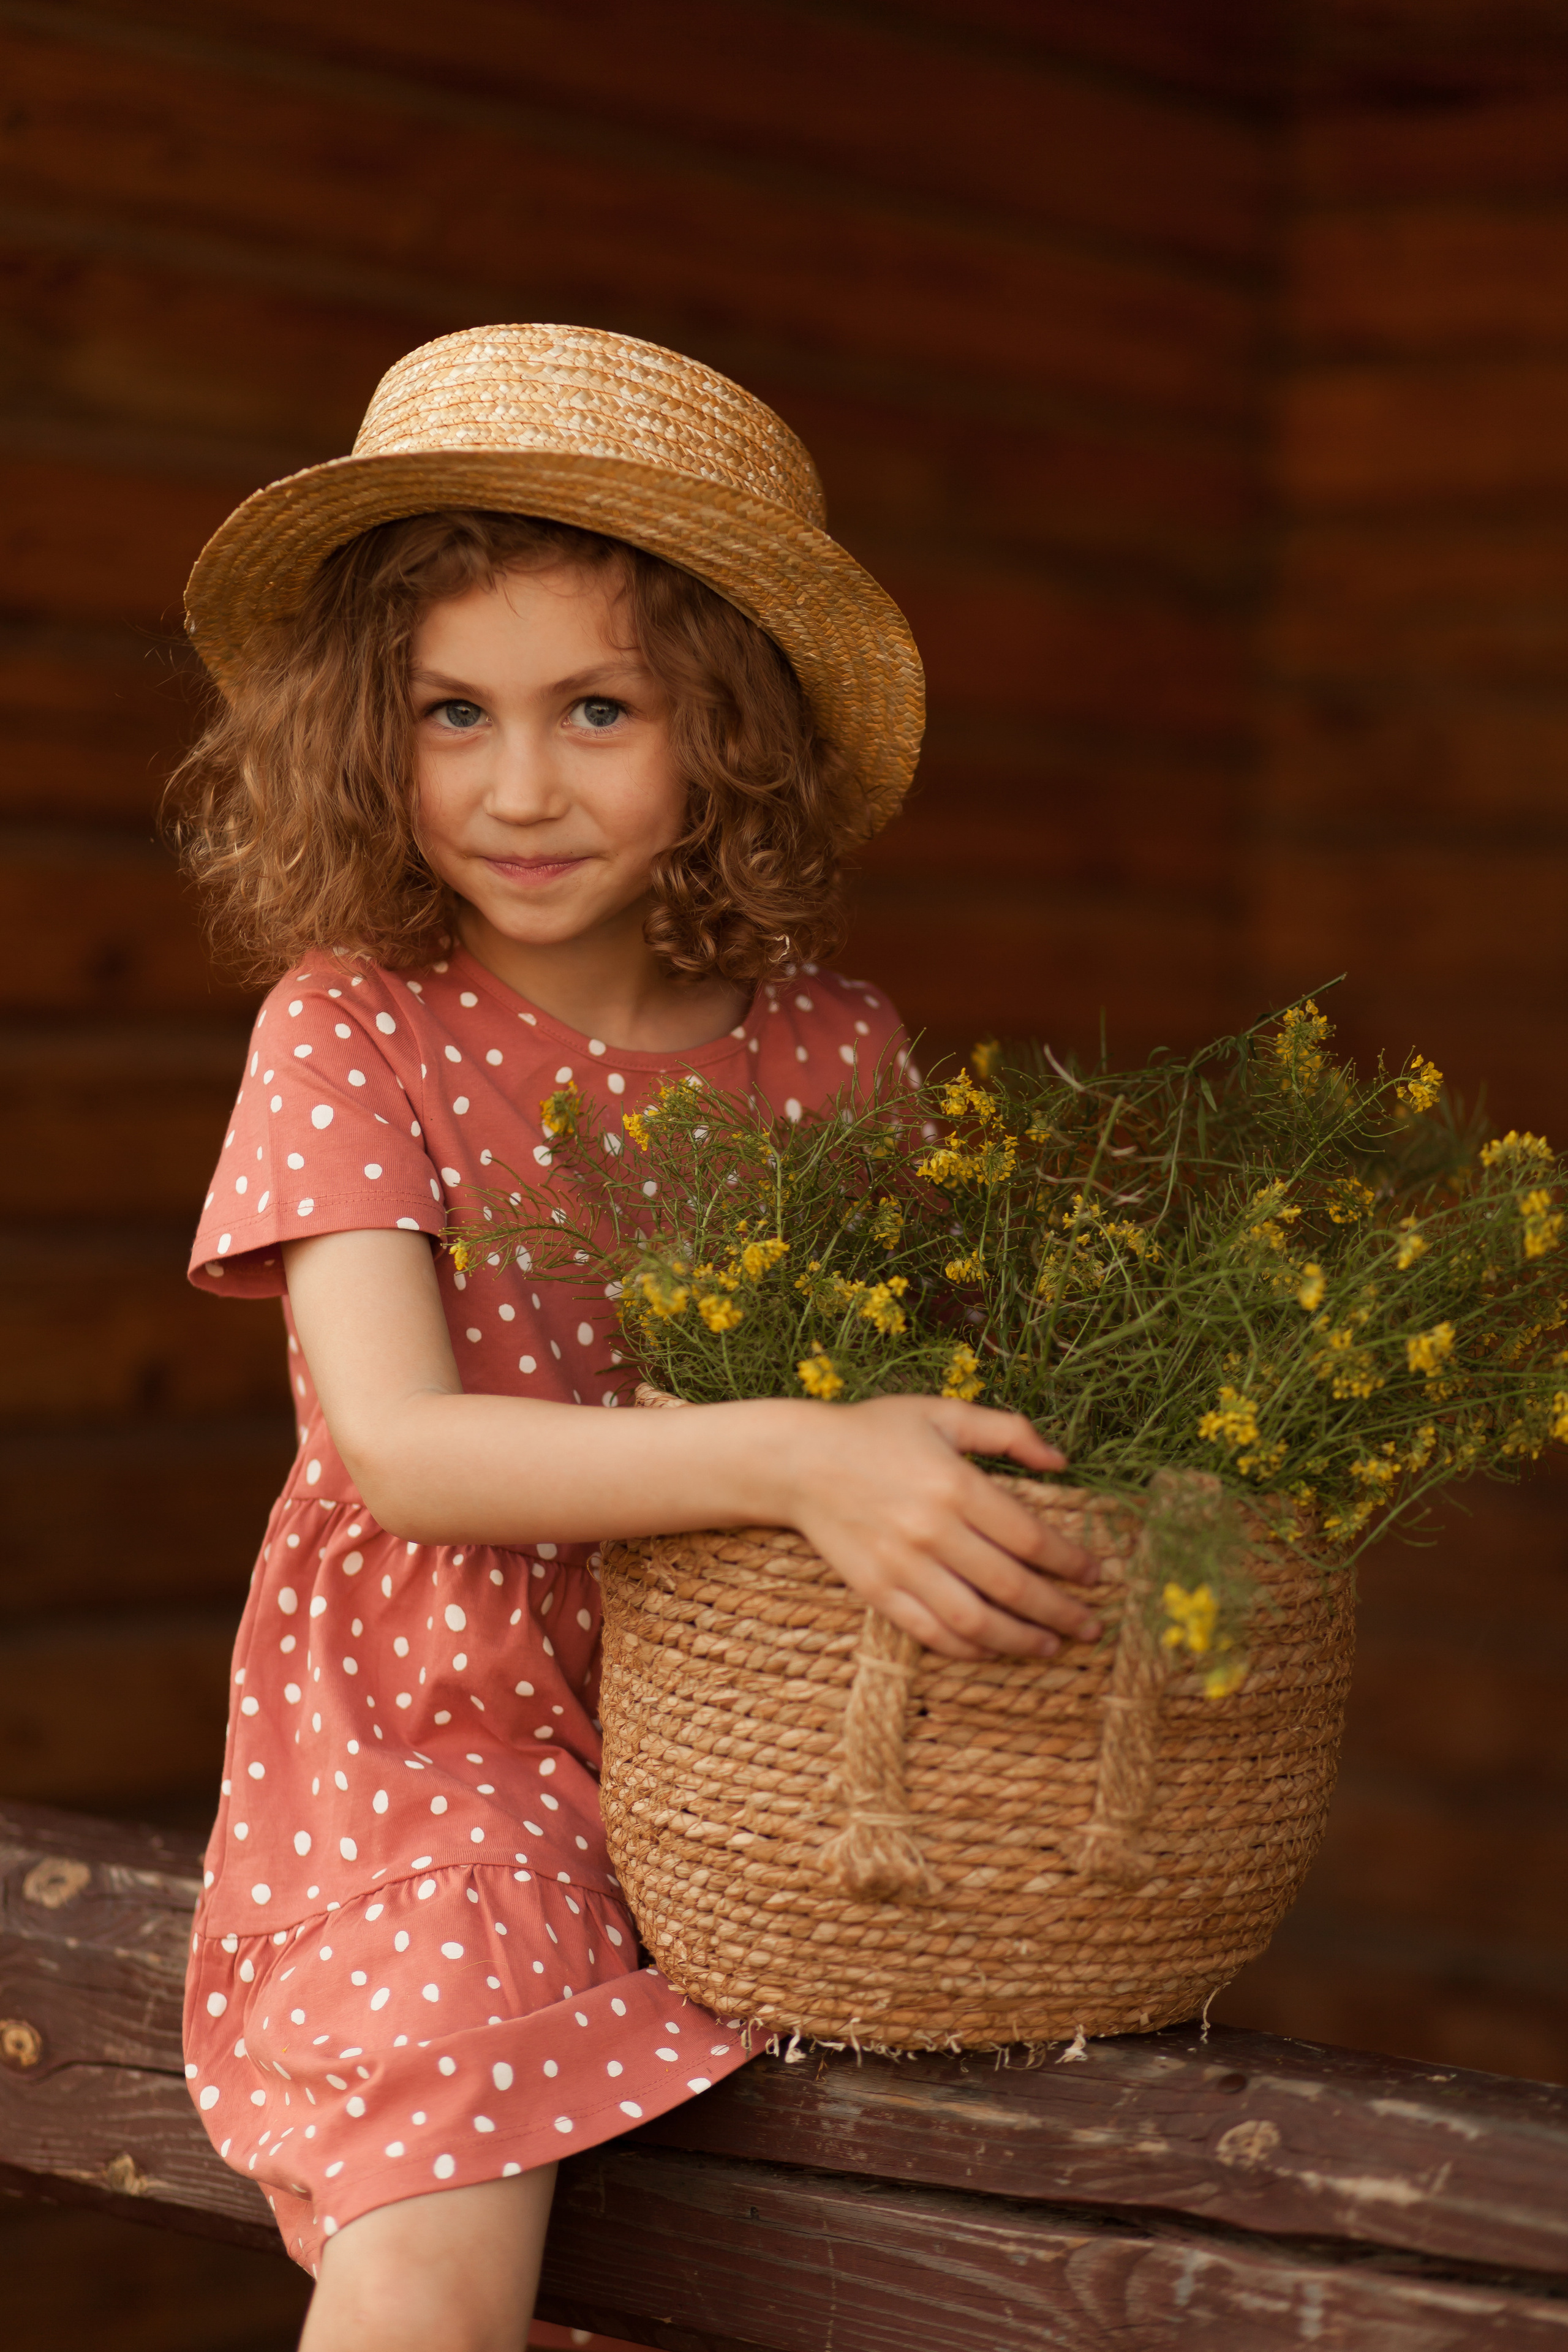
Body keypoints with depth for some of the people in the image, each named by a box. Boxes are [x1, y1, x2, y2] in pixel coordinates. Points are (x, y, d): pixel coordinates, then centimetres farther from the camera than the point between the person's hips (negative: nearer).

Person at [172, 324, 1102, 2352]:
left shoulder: (832, 1046, 2)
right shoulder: (349, 1032, -7)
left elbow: (922, 1377, 10)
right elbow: (395, 1443, -20)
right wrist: (782, 1459, -34)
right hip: (444, 1731, -4)